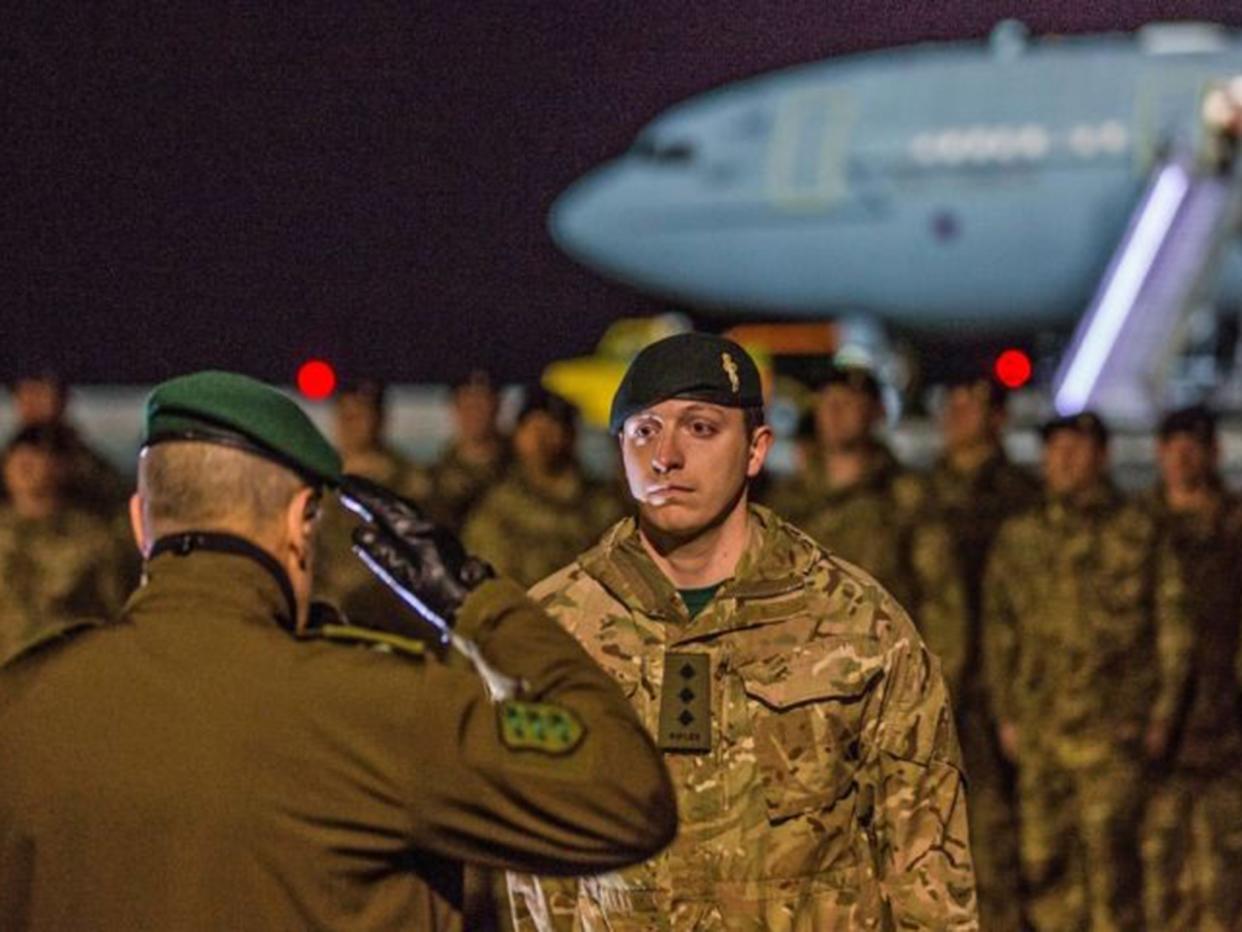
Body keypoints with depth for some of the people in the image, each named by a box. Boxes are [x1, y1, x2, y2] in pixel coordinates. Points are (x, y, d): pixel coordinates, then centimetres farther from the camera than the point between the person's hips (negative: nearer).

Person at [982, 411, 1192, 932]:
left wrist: (1162, 711, -1)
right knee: (1043, 857, 3)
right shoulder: (1017, 539, 14)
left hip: (1114, 728, -3)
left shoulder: (1138, 533, 6)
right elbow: (998, 630, 16)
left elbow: (1171, 626, 5)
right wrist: (1006, 713, 9)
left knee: (1107, 850, -11)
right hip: (1040, 728, 3)